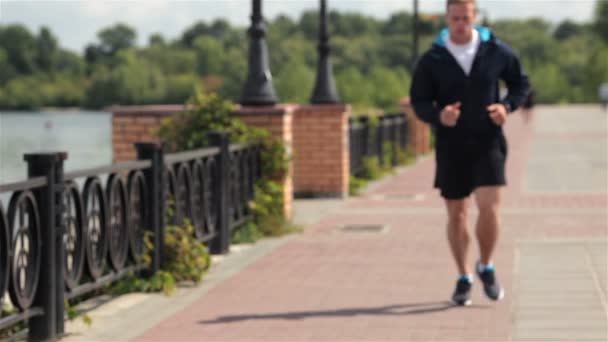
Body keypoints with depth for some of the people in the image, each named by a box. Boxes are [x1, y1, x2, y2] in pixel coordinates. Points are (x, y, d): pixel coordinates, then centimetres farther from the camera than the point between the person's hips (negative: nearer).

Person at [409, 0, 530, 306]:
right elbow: (419, 102, -2)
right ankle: (463, 278, 25)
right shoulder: (431, 60, -5)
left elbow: (521, 83, 10)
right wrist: (439, 116, -23)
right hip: (451, 146, 1)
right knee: (456, 214, 8)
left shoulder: (497, 52, -3)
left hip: (488, 143, -1)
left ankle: (486, 268, 12)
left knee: (489, 208, -13)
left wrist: (507, 106, -10)